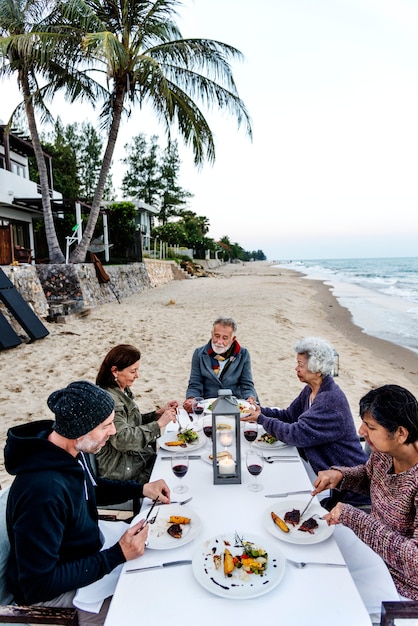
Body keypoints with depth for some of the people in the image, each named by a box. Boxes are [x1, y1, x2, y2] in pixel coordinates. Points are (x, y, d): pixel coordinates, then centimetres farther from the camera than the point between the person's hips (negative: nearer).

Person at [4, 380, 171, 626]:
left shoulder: (70, 451, -13)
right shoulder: (43, 491, -39)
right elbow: (38, 585, -30)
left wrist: (140, 489, -4)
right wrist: (116, 555, -28)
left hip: (85, 541, 8)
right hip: (52, 585, -7)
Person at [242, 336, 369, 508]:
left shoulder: (332, 400, -27)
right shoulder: (310, 390, 3)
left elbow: (297, 434, -28)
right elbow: (289, 415, 9)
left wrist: (261, 419, -17)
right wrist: (261, 410, -6)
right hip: (315, 466, 9)